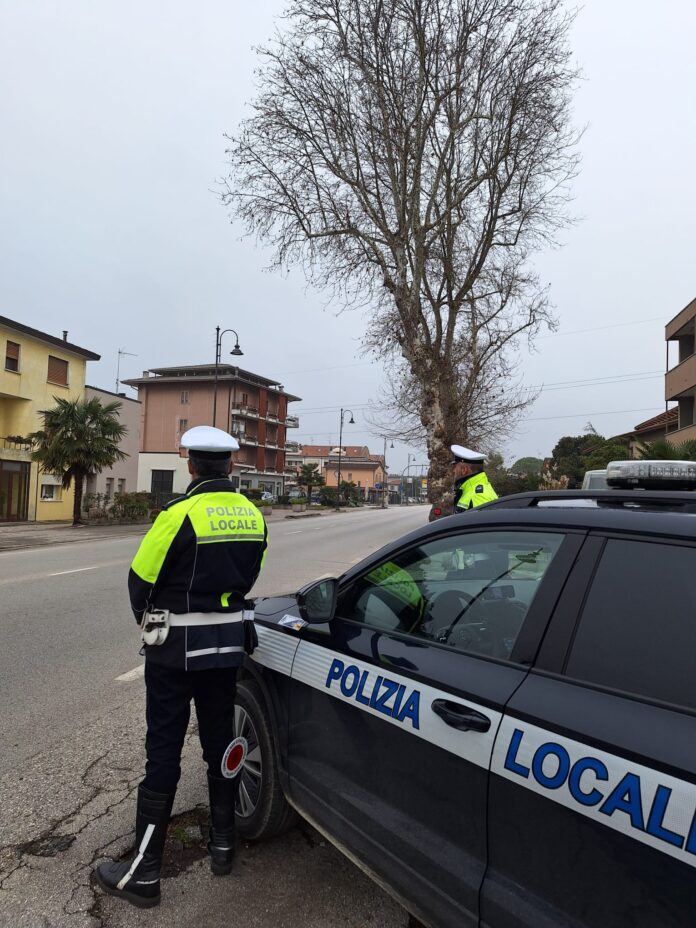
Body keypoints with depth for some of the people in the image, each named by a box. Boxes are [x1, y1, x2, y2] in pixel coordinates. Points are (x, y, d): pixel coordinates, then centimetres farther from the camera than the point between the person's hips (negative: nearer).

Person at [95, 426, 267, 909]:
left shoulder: (181, 513, -19)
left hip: (176, 649, -5)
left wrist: (151, 623, 9)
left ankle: (144, 872, 18)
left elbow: (141, 580, -10)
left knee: (164, 752, 5)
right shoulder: (252, 514, 0)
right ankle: (223, 843, 33)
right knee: (220, 741, 18)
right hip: (229, 642, 6)